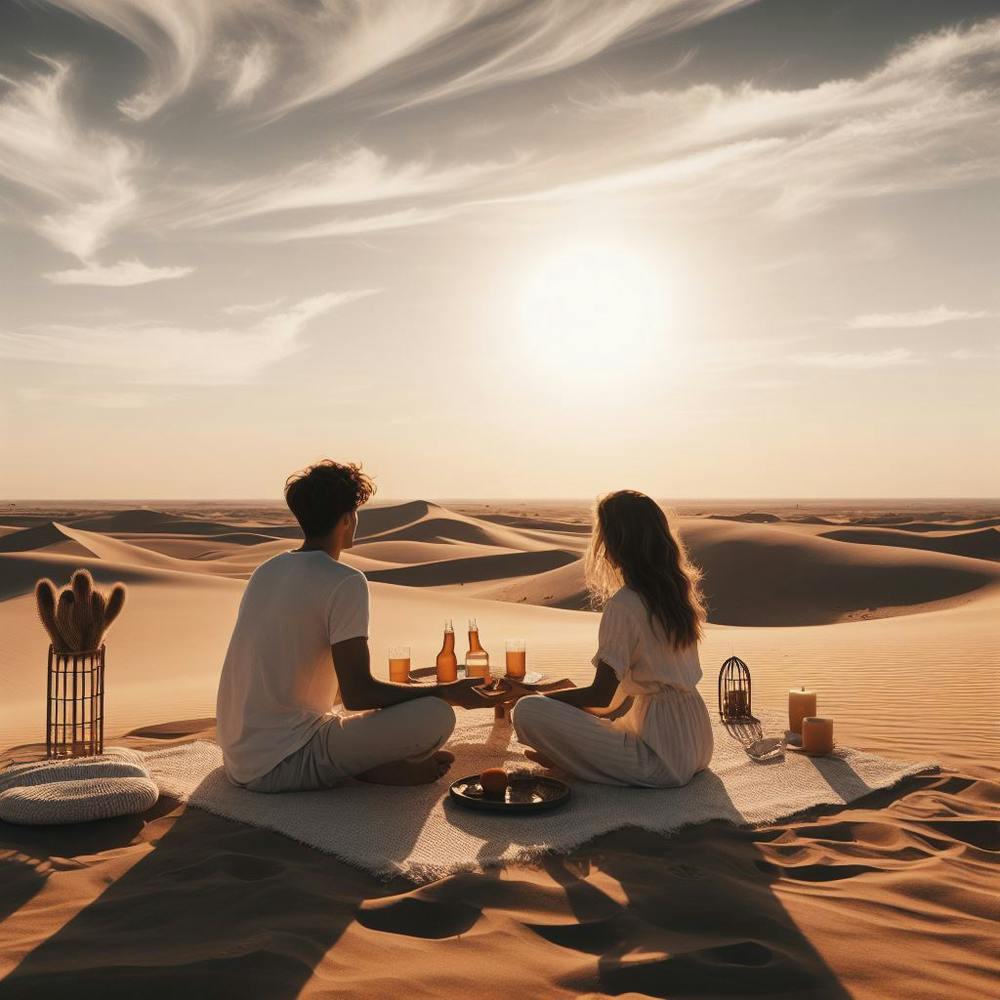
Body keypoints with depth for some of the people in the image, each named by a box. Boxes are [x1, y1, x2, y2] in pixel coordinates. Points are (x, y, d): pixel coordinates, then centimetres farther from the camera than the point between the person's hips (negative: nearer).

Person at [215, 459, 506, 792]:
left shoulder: (266, 571, 11)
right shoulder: (345, 583, -14)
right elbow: (357, 694, -17)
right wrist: (445, 692, -6)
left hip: (237, 760, 9)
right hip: (284, 763, -9)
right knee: (436, 715, -16)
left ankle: (368, 765, 8)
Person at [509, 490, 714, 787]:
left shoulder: (624, 605, -18)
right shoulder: (678, 588, 6)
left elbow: (600, 696, -13)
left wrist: (535, 697, 0)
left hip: (663, 759, -8)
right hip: (698, 746, 9)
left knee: (527, 711, -18)